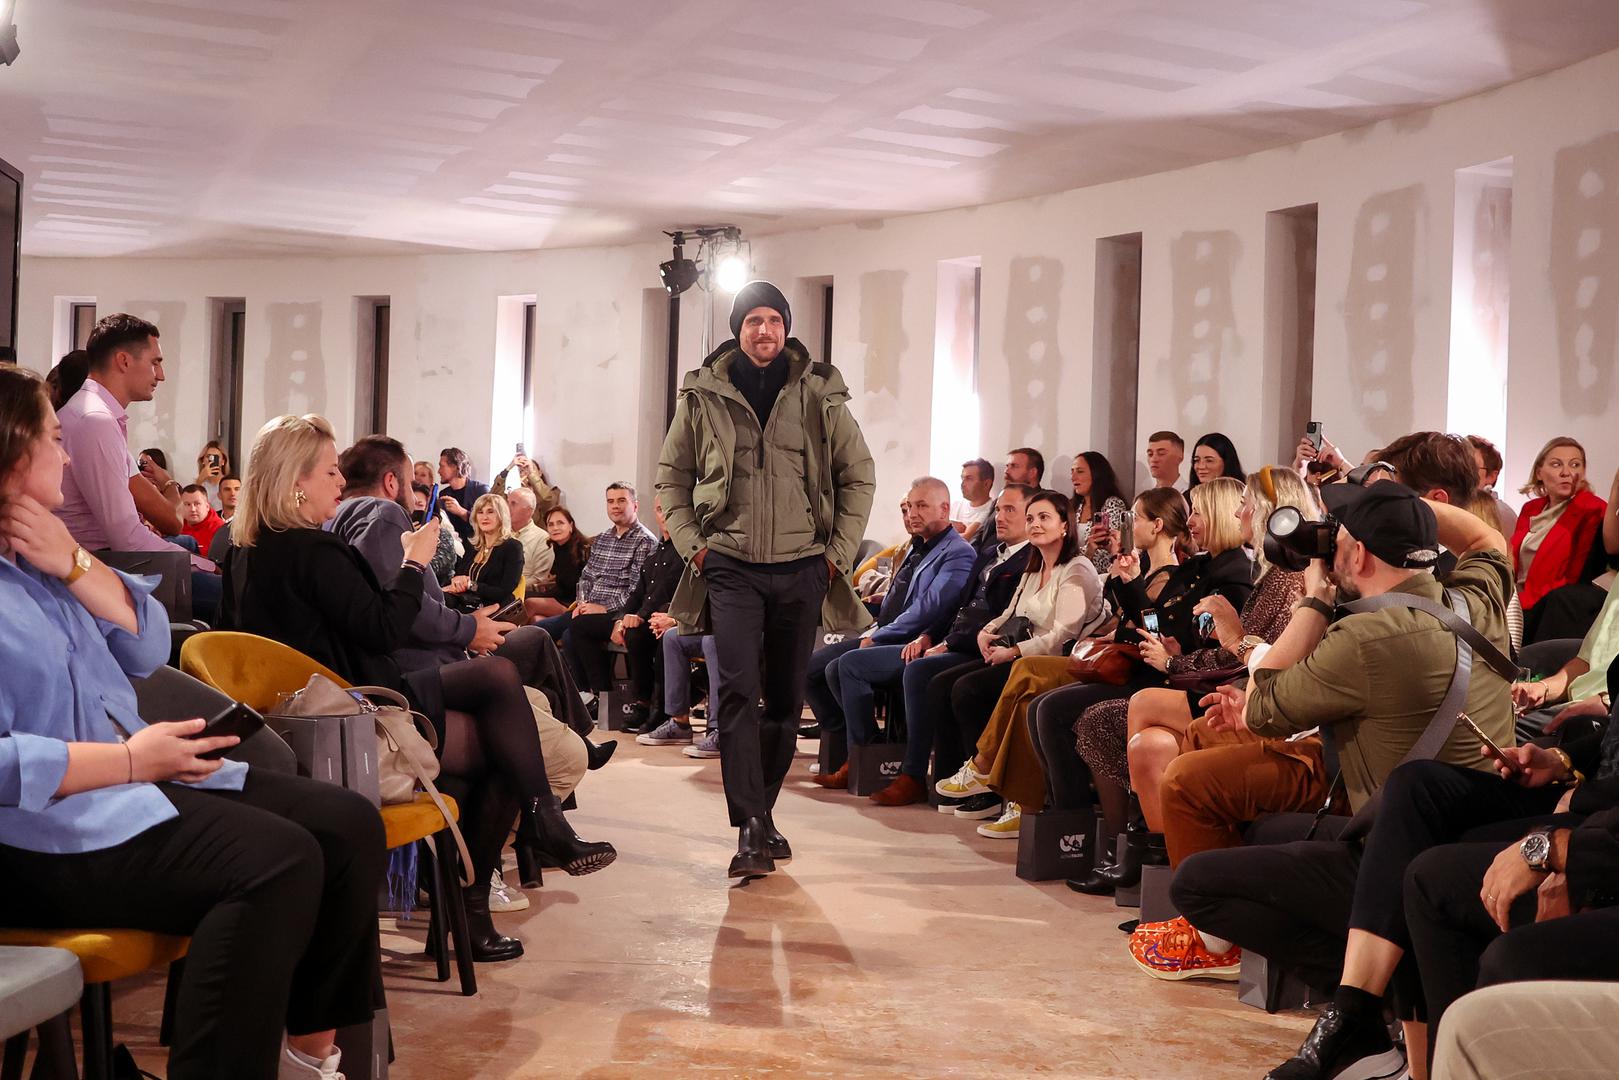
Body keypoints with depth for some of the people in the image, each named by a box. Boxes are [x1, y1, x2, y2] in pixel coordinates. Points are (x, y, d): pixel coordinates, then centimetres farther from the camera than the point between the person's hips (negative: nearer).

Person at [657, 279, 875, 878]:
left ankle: (761, 814, 22)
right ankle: (751, 827, -15)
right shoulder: (703, 395, 3)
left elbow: (859, 476, 9)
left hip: (802, 568, 1)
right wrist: (691, 543, 1)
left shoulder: (820, 394, 2)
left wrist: (839, 552, 2)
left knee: (786, 698, 8)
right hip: (731, 565, -1)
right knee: (738, 689, -14)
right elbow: (672, 474, 12)